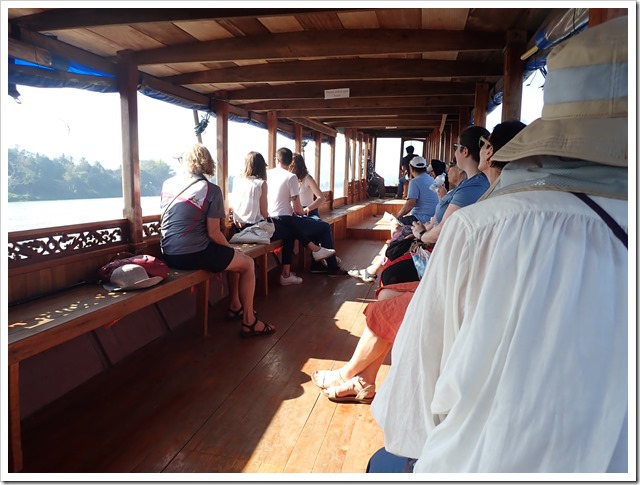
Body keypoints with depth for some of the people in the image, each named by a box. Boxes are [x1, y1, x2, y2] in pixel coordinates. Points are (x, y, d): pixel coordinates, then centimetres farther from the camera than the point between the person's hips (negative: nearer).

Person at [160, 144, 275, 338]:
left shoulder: (168, 184, 9)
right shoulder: (211, 190, -9)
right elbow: (213, 233, -13)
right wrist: (231, 248, 8)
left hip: (168, 254, 7)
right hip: (193, 255, -7)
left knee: (231, 256, 26)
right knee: (247, 263, 11)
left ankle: (235, 306, 33)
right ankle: (249, 321, 14)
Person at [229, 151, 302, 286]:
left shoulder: (237, 181, 4)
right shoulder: (261, 183, -10)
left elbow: (230, 207, 5)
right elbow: (264, 212, -11)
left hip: (240, 229, 7)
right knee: (289, 233, 18)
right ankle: (285, 275, 17)